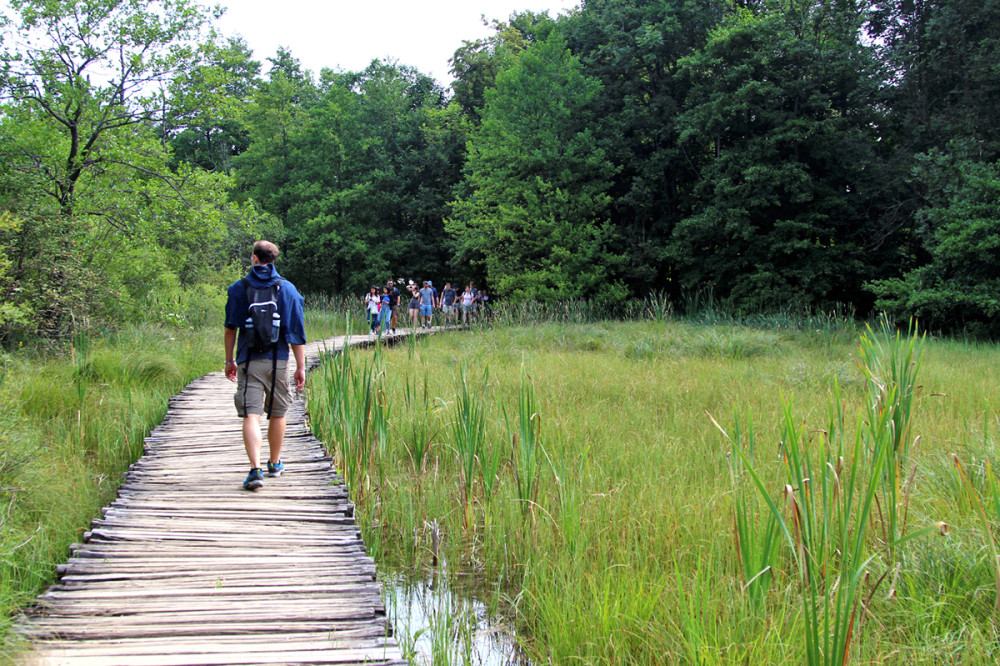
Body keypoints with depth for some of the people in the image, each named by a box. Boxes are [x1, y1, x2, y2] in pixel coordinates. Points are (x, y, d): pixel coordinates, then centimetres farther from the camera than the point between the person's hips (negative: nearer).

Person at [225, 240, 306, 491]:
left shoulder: (239, 288, 3)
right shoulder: (287, 289, 4)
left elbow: (230, 328, 6)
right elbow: (296, 332, 1)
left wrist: (230, 360, 15)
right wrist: (301, 367, 5)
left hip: (249, 361, -1)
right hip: (278, 362, 1)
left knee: (251, 416, -7)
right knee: (277, 414, 17)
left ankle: (255, 469, -22)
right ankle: (275, 464, 32)